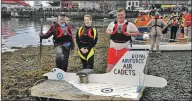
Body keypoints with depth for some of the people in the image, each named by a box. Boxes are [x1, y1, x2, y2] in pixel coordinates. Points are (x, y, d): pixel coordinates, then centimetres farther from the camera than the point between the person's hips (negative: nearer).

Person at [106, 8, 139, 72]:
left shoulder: (129, 25, -3)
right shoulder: (112, 24, 5)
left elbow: (137, 33, 2)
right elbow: (107, 30, 21)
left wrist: (129, 34, -16)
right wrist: (110, 32, -2)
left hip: (124, 48, -2)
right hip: (113, 48, 2)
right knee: (110, 64, 5)